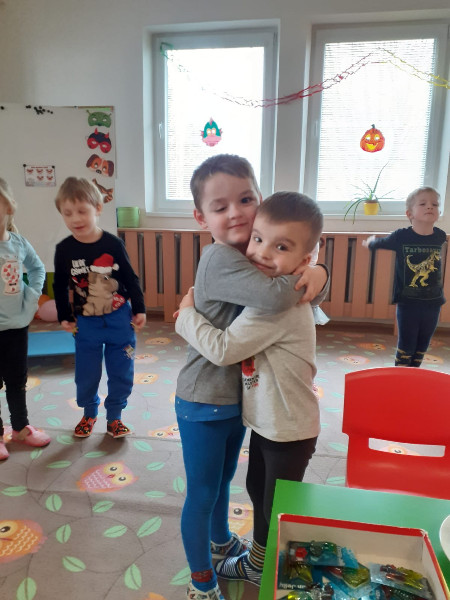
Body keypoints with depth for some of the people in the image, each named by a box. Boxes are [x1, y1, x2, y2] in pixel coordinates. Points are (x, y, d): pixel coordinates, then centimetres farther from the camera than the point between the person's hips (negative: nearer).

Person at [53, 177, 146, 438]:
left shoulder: (113, 244, -11)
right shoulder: (64, 249, -7)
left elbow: (131, 279, -1)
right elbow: (60, 286, 5)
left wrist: (139, 310, 0)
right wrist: (64, 317, 5)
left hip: (120, 320, -1)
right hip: (85, 324, 1)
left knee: (122, 373, 9)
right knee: (86, 374, 11)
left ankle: (114, 416, 30)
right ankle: (89, 414, 38)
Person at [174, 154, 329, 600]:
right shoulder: (220, 259, -27)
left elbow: (303, 291, 0)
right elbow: (275, 297, -42)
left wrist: (316, 275, -22)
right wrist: (306, 276, -22)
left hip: (238, 396, 8)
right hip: (204, 402, -8)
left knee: (223, 478, 30)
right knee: (202, 492, 13)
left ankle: (220, 540, 57)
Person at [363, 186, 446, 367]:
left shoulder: (440, 236, -5)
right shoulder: (401, 236, -13)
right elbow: (379, 243, 7)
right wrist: (370, 242, 28)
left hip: (433, 303, 4)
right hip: (408, 303, -3)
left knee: (422, 346, 17)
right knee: (406, 345, 6)